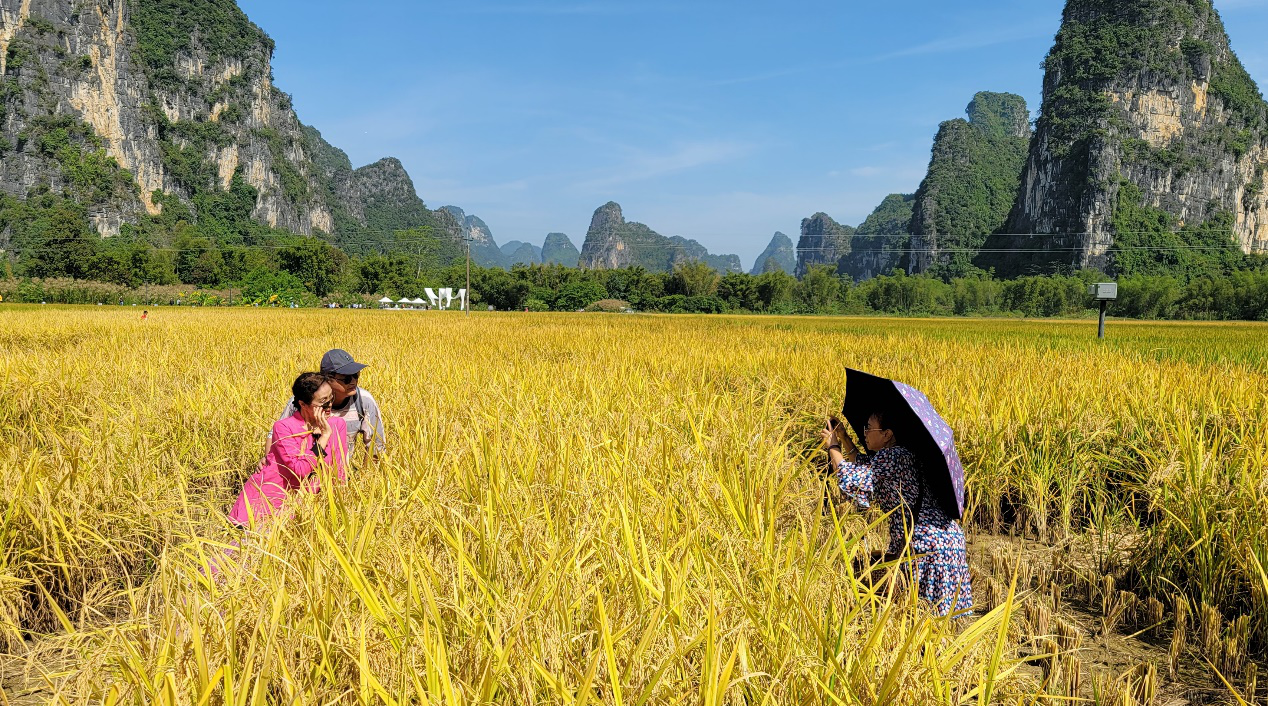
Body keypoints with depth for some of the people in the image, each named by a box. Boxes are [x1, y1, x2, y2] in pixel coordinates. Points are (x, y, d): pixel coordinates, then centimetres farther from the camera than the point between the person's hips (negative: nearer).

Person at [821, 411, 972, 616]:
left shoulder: (891, 456, -16)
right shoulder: (896, 455, 15)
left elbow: (851, 479, -17)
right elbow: (865, 468, 32)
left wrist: (833, 447, -2)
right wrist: (844, 439, 23)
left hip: (929, 541, -10)